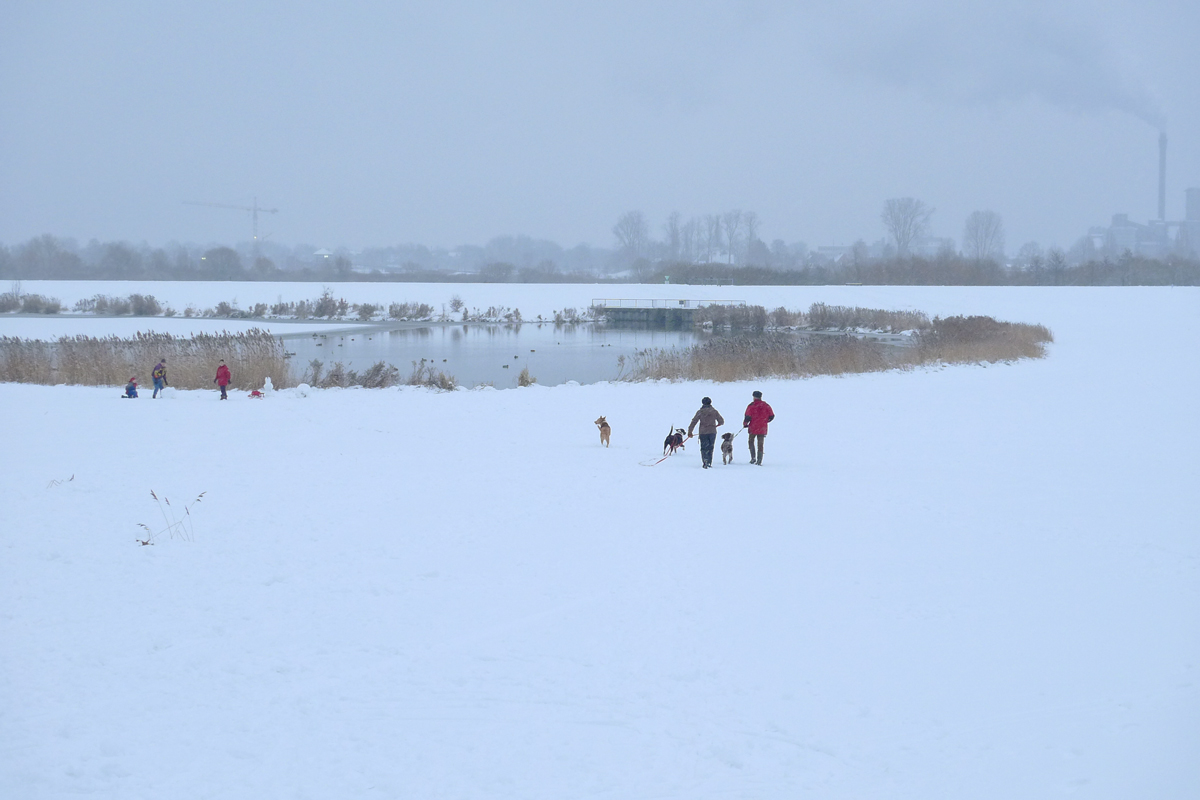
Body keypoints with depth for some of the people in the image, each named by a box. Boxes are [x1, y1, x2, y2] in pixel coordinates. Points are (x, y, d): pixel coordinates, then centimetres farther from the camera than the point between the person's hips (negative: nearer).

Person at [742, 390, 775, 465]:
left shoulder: (751, 406, -8)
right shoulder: (766, 406, 3)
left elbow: (747, 417, -13)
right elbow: (772, 416, 6)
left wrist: (745, 424, 6)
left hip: (753, 428, -3)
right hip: (762, 428, 3)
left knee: (751, 441, 18)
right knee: (760, 444, 8)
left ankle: (753, 457, 5)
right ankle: (759, 461, 4)